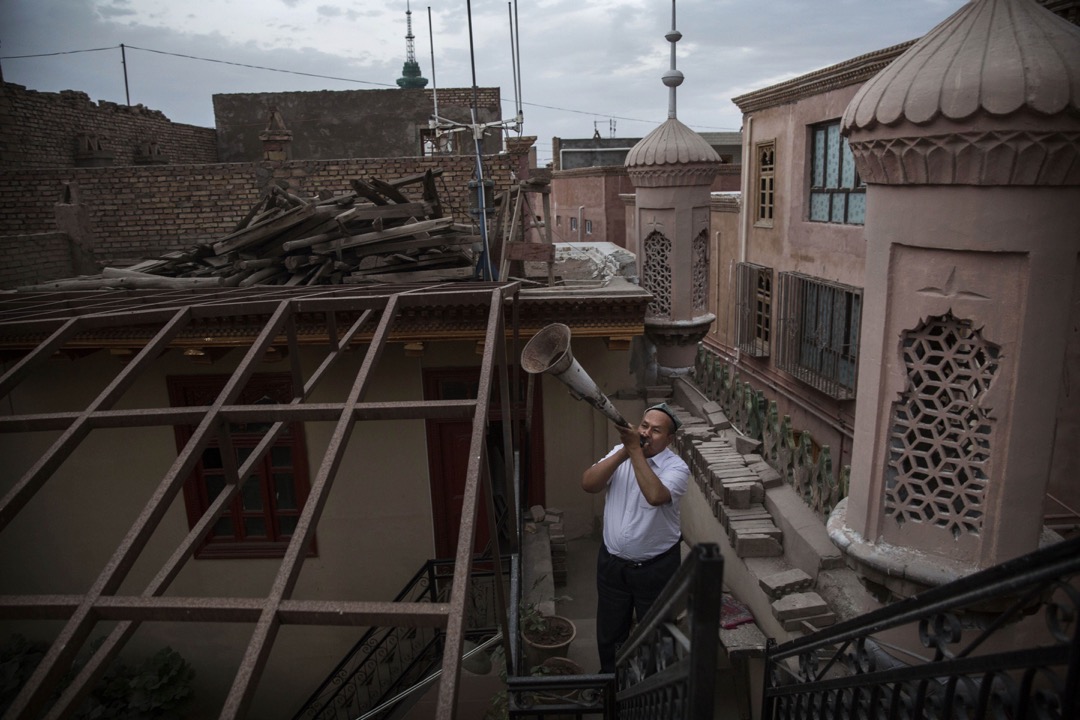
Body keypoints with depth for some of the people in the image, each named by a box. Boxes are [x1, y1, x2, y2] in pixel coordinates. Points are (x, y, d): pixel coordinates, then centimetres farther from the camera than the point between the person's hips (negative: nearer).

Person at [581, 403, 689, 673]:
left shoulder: (676, 467, -16)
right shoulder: (620, 452, -4)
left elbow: (655, 496, -36)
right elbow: (588, 484, -16)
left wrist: (635, 450, -33)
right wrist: (624, 451, -23)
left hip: (655, 567, -3)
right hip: (612, 562, 4)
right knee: (609, 632, 21)